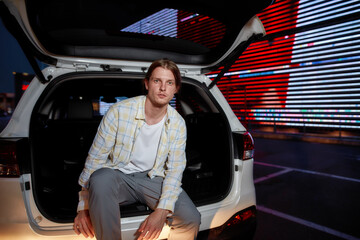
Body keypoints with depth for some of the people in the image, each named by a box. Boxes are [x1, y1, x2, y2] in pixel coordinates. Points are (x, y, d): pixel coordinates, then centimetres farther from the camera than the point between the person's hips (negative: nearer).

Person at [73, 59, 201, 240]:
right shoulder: (119, 111, -14)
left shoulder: (178, 124, -6)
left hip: (152, 179, 2)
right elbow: (96, 157, -10)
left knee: (191, 219, -19)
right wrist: (83, 206, -12)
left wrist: (162, 211, -18)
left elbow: (175, 170, -5)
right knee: (100, 178, -37)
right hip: (118, 176, -1)